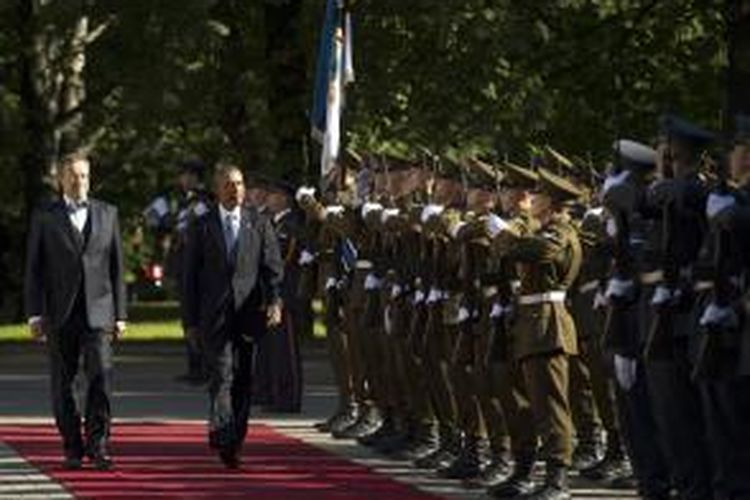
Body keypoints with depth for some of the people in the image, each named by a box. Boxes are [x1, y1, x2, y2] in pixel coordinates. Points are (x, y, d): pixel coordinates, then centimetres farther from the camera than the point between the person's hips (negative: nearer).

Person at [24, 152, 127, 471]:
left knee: (101, 377, -12)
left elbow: (116, 266, 11)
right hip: (60, 313, 0)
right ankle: (72, 448, 12)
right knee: (62, 385, 3)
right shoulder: (44, 217, 5)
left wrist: (120, 313, 7)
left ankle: (98, 446, -10)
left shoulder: (107, 214, 11)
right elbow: (34, 268, 4)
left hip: (98, 311, 0)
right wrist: (35, 313, -4)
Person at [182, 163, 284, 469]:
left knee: (243, 380, 5)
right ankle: (223, 438, -18)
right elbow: (190, 275, 6)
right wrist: (190, 319, 1)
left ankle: (234, 440, 13)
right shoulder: (202, 227, 5)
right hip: (214, 315, -2)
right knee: (222, 376, -14)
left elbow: (273, 267, 6)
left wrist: (274, 301, -11)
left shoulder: (259, 224, 9)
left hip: (248, 314, 2)